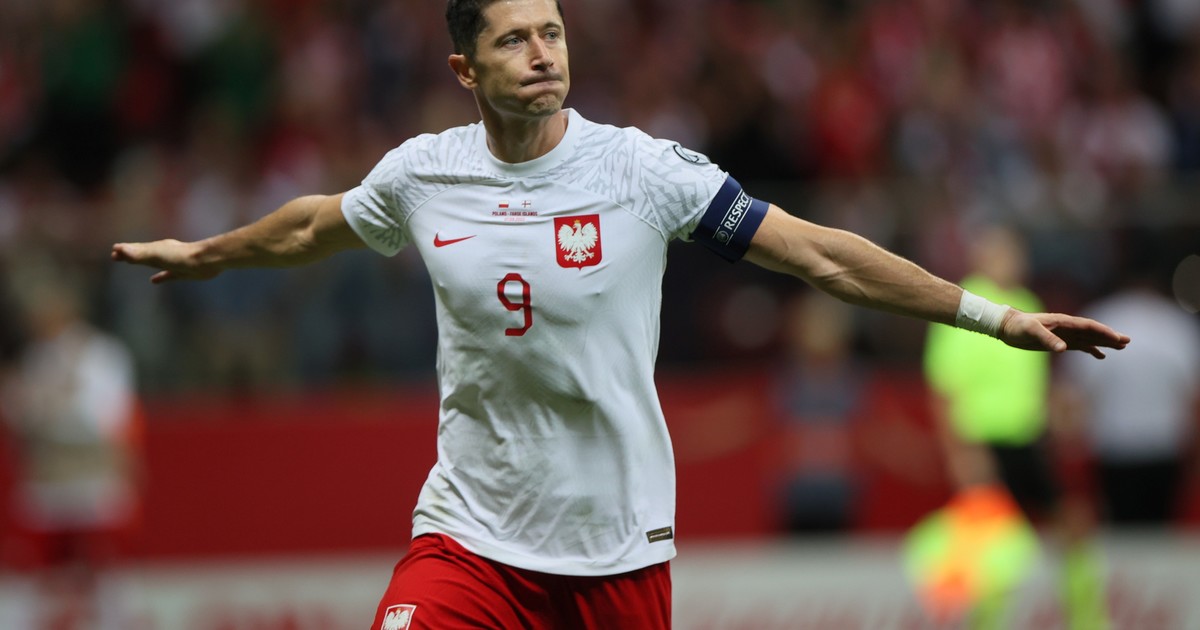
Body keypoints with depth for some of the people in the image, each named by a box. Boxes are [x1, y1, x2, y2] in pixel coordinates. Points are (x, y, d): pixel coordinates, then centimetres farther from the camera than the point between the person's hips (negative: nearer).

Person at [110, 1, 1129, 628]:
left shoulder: (643, 170, -9)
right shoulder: (421, 175, -1)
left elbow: (823, 254, -7)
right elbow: (313, 227, 21)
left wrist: (995, 317, -10)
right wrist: (202, 254, 37)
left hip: (619, 541, -1)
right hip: (471, 536, 1)